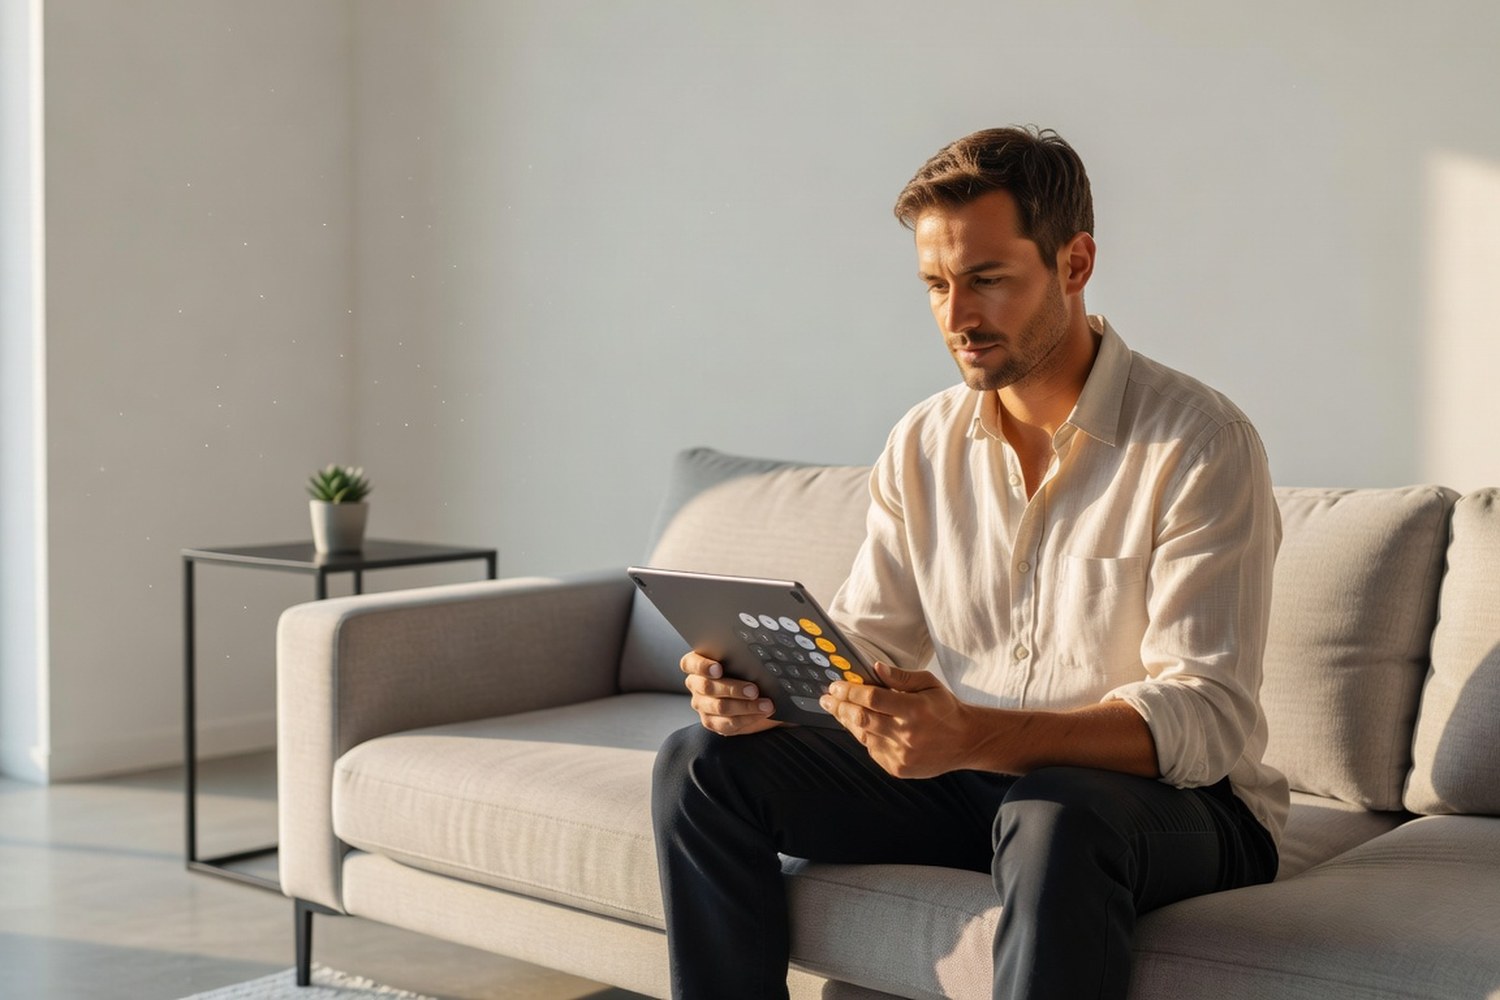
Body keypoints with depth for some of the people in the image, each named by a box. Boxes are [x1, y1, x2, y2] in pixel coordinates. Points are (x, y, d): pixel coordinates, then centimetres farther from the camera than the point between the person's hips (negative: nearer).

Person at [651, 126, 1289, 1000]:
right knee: (706, 763, -8)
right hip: (972, 774, 6)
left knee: (1054, 815, -40)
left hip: (1173, 799, -5)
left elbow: (1207, 717, -23)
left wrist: (975, 737, -37)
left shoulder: (1200, 444, -15)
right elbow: (866, 640, 7)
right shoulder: (923, 444, 5)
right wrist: (762, 683, -17)